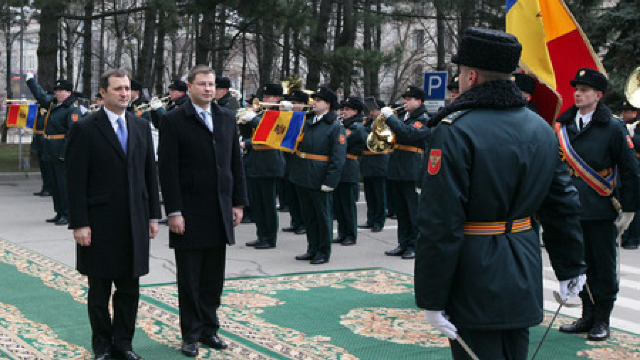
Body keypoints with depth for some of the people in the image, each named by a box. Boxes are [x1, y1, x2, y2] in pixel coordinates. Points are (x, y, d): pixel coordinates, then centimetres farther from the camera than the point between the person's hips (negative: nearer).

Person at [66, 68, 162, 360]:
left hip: (134, 223, 4)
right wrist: (79, 224, -13)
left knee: (129, 288, 9)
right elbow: (76, 180, -9)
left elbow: (150, 172, 12)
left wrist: (153, 216, 8)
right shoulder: (85, 129, -6)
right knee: (100, 291, 8)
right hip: (100, 223, -4)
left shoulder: (141, 126, 9)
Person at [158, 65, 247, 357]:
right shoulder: (174, 120, -6)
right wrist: (174, 211, -14)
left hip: (220, 212, 4)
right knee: (189, 279, 5)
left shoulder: (227, 118, 10)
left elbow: (236, 162, 13)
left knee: (214, 278, 11)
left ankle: (209, 328, 24)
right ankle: (191, 334, 16)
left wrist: (238, 202, 8)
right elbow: (167, 168, -9)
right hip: (190, 213, -4)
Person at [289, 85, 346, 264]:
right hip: (302, 176, 6)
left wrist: (330, 182, -18)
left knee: (323, 216, 4)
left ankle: (324, 252, 14)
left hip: (319, 179, -6)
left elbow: (338, 158, -13)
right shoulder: (306, 121, 11)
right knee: (308, 215, 14)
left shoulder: (335, 127, -8)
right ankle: (312, 249, 25)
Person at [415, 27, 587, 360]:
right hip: (524, 280, 7)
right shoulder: (542, 129, 6)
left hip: (474, 285, -7)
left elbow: (440, 225, -20)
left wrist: (431, 298, -15)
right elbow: (563, 207, 11)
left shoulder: (455, 131, -16)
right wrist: (570, 267, 22)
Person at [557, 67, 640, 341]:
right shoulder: (563, 126, 7)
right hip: (571, 210, 4)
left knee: (603, 267, 5)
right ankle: (588, 315, 23)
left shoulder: (613, 128, -5)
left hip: (602, 212, -4)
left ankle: (602, 320, 17)